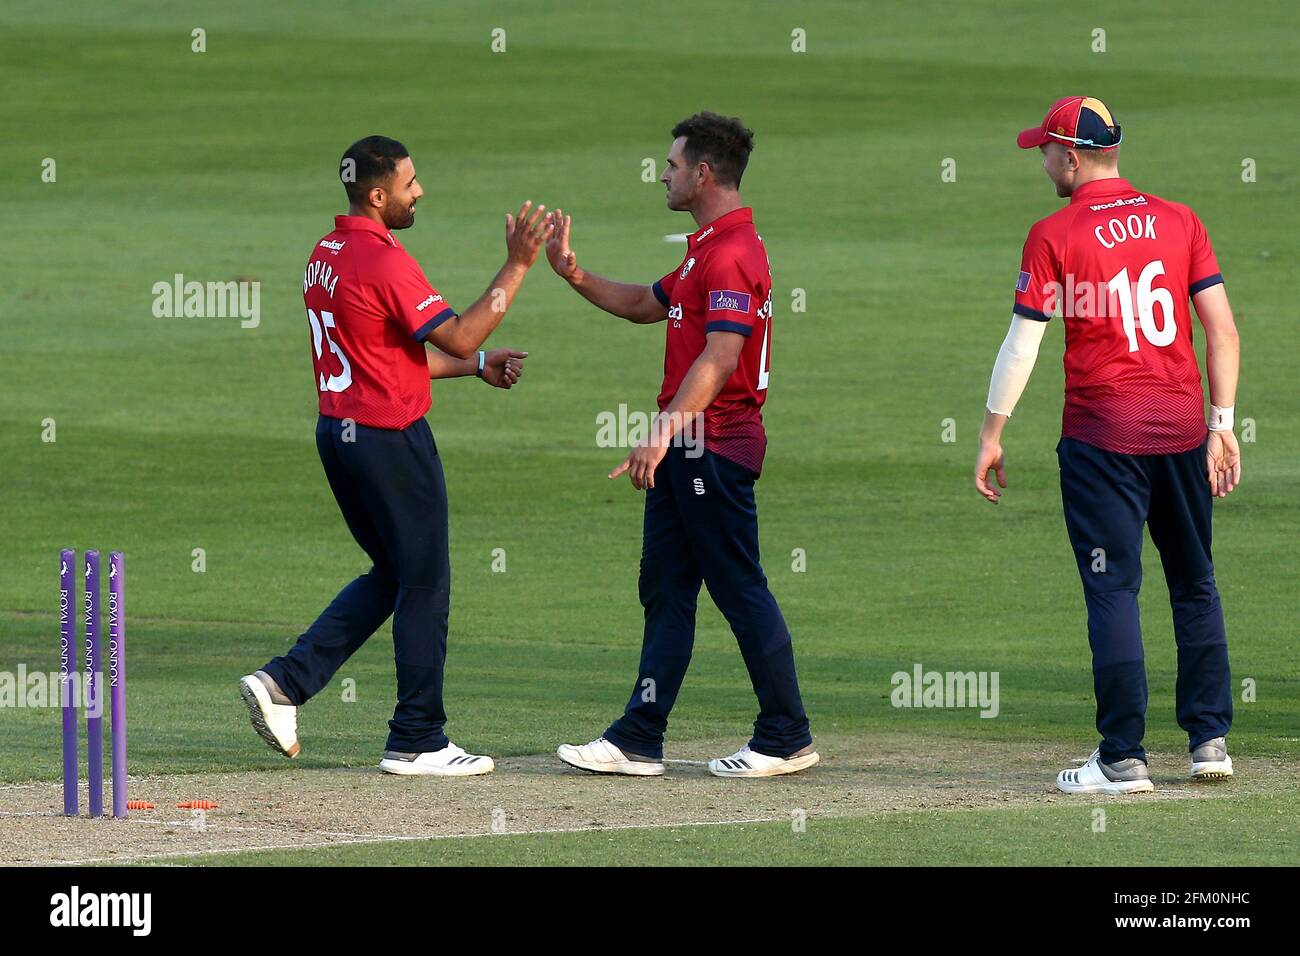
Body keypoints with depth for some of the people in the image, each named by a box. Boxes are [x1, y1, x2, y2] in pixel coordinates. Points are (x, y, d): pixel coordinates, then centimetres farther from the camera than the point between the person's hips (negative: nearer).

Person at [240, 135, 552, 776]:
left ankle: (284, 683, 10)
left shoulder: (326, 256, 12)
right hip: (391, 440, -9)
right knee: (423, 584, 2)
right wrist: (517, 266, -15)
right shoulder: (382, 259, -18)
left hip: (337, 432, 9)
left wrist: (478, 365, 17)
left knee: (392, 573, 19)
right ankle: (417, 741, 6)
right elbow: (458, 336, -18)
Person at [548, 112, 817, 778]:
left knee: (740, 590, -4)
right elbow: (647, 306, 29)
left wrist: (665, 430, -32)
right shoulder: (707, 248, 17)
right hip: (685, 448, 11)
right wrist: (575, 276, 17)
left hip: (715, 446, -11)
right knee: (664, 589, 10)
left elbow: (720, 356, -26)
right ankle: (638, 741, 12)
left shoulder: (732, 253, -17)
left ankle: (786, 738, 3)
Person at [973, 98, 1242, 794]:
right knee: (1194, 585, 16)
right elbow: (1223, 330, 3)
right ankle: (1209, 739, 17)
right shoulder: (1179, 221, 5)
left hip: (1101, 435, -4)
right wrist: (1222, 423, 8)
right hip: (1182, 428, 4)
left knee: (1112, 591, -2)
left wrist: (991, 435, 0)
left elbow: (1021, 344, -7)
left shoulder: (1054, 235, -6)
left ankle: (1123, 758, -4)